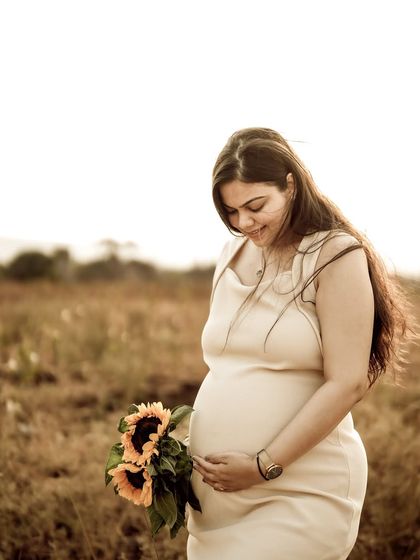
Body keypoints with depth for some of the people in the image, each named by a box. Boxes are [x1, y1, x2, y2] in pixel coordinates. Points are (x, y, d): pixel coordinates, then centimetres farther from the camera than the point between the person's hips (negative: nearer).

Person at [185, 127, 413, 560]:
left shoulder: (335, 255, -7)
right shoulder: (232, 255, 11)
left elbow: (347, 384, -13)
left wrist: (264, 466, -14)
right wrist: (195, 450, 6)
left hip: (299, 493, -6)